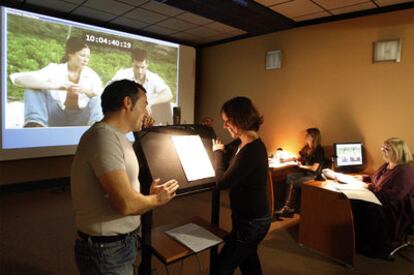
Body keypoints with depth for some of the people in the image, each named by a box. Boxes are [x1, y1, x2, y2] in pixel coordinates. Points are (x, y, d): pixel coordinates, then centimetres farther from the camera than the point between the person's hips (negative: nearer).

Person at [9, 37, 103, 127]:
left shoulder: (91, 74, -1)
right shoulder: (54, 70, -7)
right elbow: (17, 78, -20)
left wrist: (86, 91, -39)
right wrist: (55, 86, -33)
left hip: (79, 120, 1)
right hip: (56, 117, 0)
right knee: (33, 86, -18)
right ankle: (36, 124, -39)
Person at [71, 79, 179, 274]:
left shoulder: (116, 137, 8)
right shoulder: (104, 137, -23)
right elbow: (126, 204, -29)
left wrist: (148, 195, 0)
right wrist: (157, 199, -12)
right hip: (106, 251, -9)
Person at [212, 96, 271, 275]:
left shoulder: (252, 151, -28)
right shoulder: (241, 143, 2)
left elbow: (222, 182, -25)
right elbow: (226, 153, 19)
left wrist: (218, 152, -13)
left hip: (251, 222, -9)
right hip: (251, 218, 10)